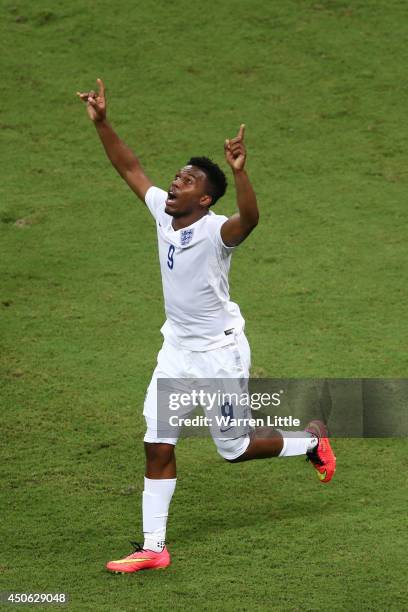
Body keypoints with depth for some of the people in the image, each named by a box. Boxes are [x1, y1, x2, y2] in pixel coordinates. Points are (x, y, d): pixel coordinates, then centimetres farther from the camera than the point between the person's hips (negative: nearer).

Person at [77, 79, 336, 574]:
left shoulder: (215, 230, -23)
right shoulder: (162, 211, -3)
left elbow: (249, 219, -46)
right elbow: (130, 168, 8)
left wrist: (239, 172, -61)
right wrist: (101, 123, 1)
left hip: (220, 352, -6)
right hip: (177, 351, 6)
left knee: (234, 449, 8)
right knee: (158, 446, -1)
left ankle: (311, 440, 35)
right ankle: (153, 547, 5)